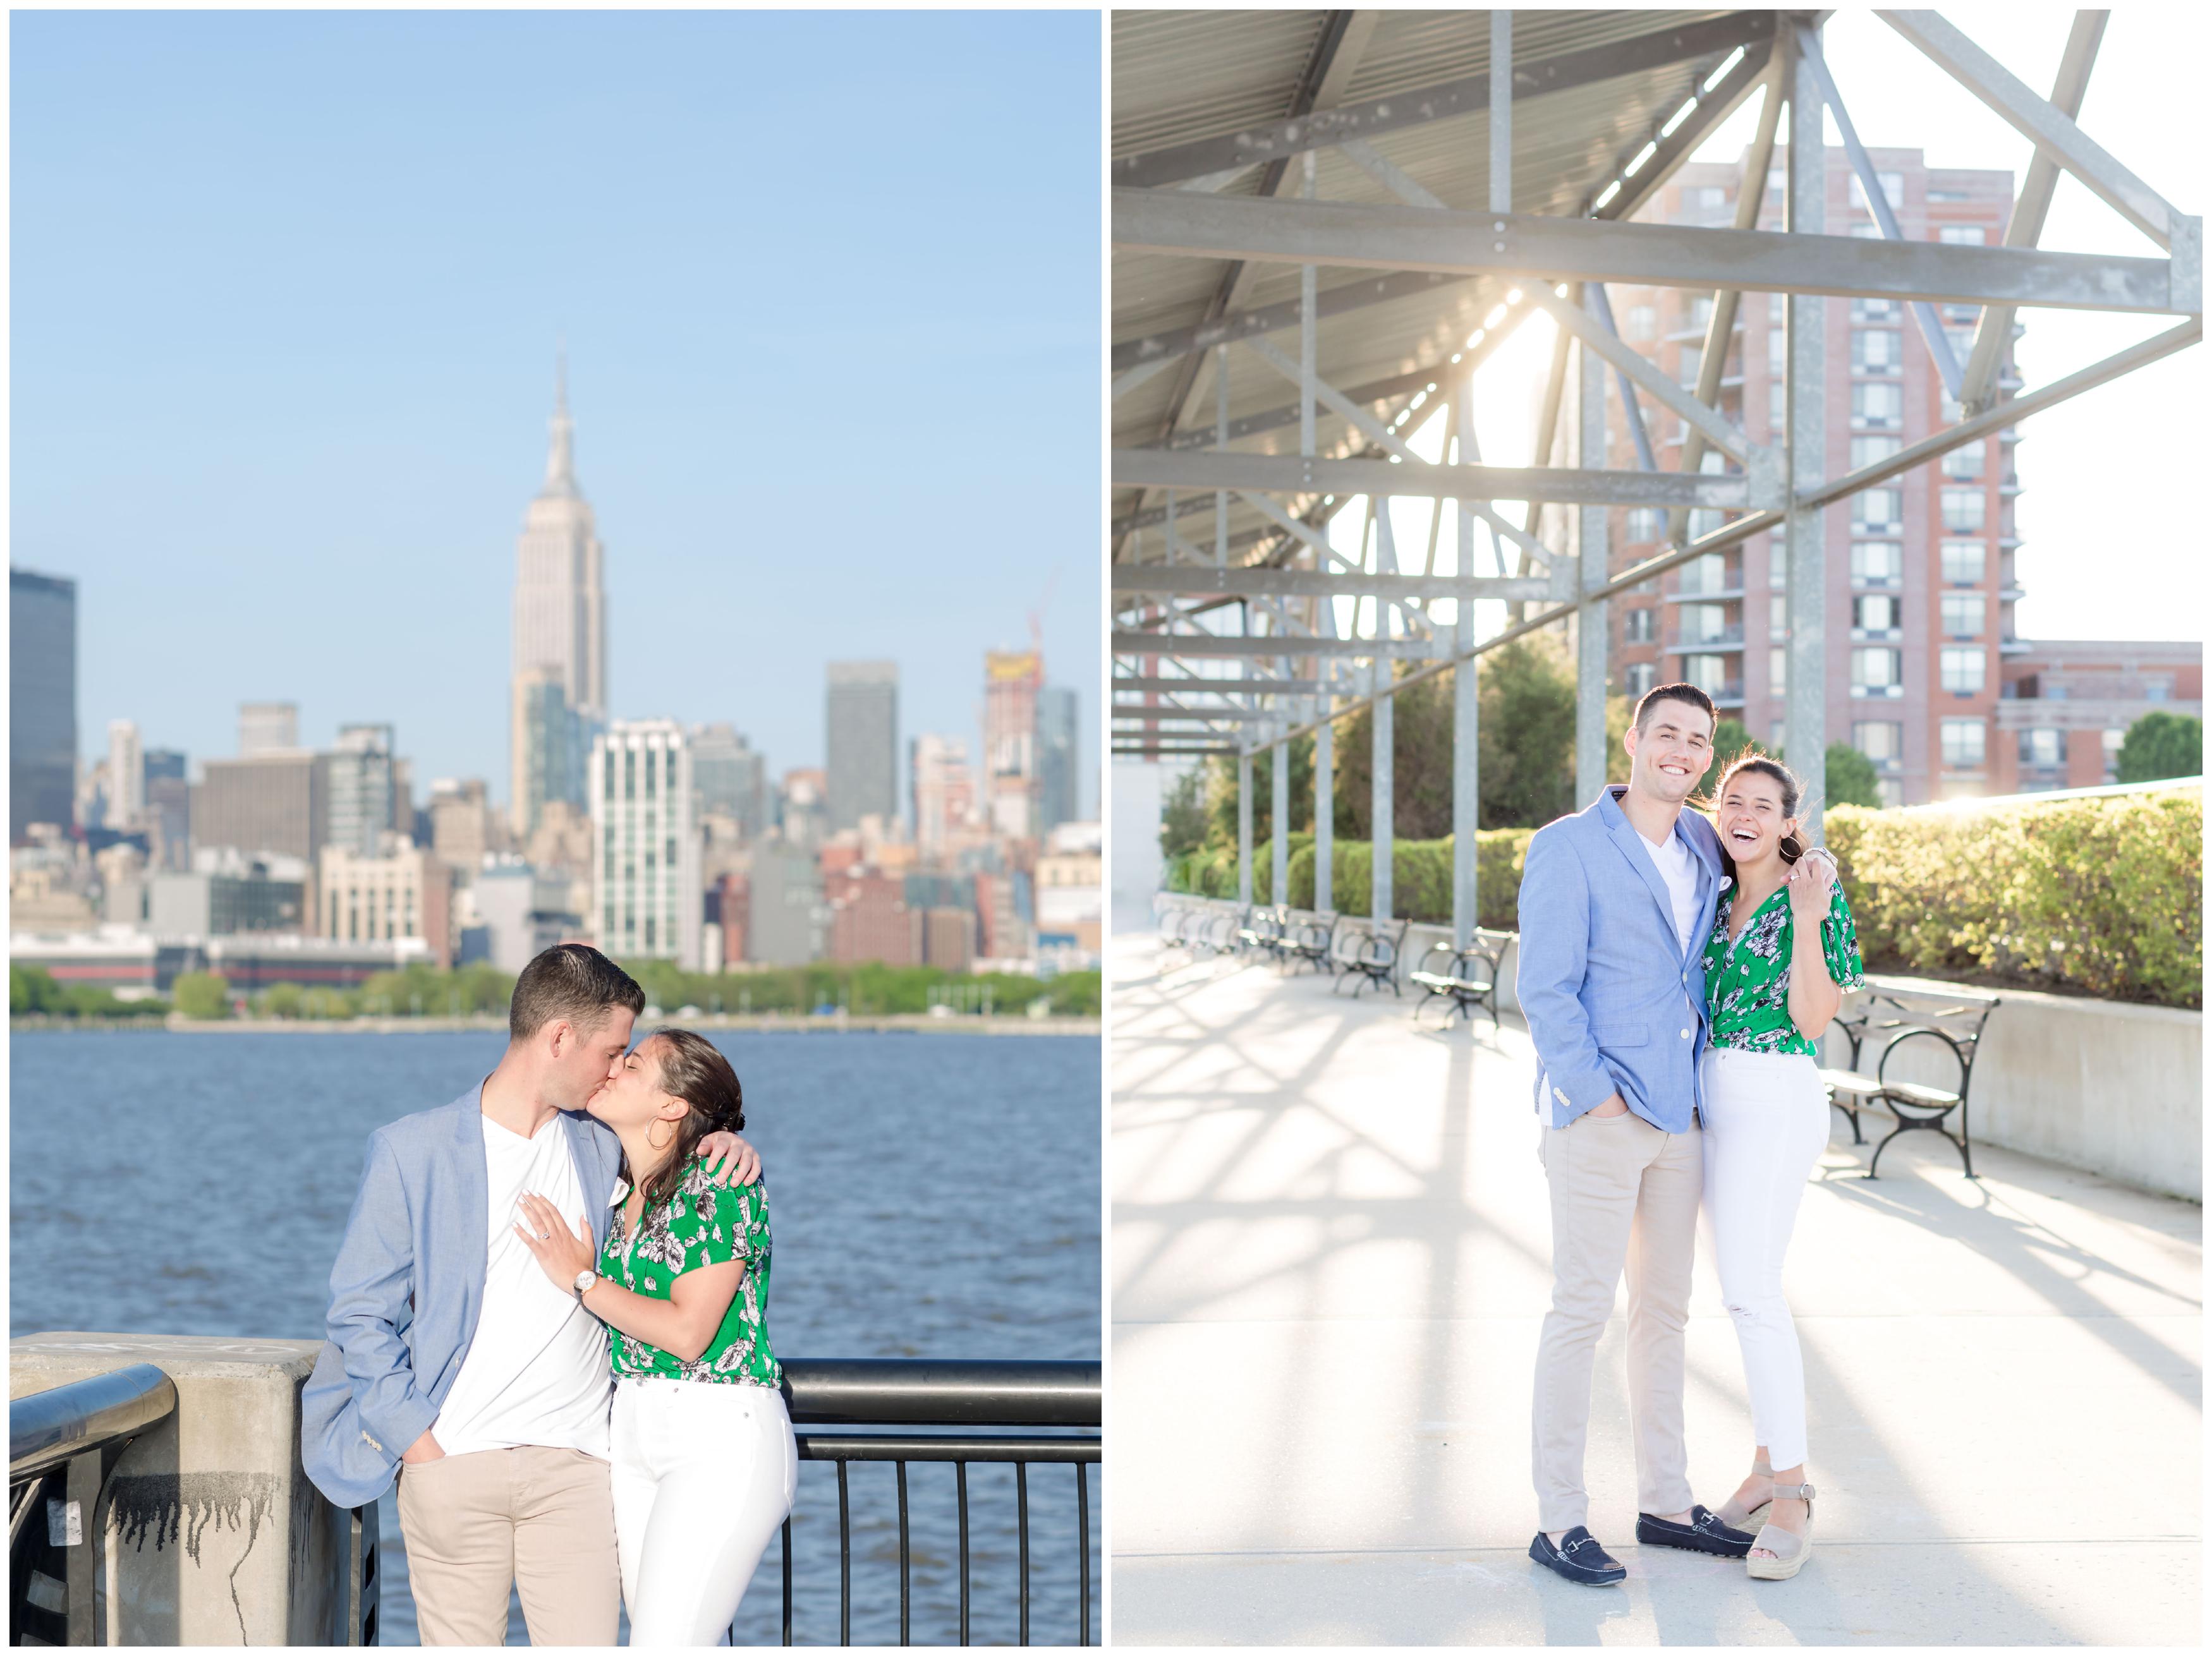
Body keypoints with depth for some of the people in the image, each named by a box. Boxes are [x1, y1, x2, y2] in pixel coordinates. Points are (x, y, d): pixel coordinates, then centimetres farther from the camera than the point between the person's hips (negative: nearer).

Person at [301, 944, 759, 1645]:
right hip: (451, 1461, -2)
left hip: (576, 1463, 2)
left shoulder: (605, 1147, 10)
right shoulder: (410, 1151, 0)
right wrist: (415, 1435, -8)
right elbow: (359, 1312, 1)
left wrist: (726, 1147, 3)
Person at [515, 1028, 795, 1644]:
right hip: (634, 1437, 8)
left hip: (723, 1438, -8)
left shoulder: (722, 1183, -12)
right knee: (678, 1646, 9)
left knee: (664, 1646, -11)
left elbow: (687, 1332, -18)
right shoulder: (617, 1188, 11)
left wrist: (582, 1279, -9)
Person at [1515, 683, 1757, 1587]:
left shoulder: (1704, 845, 12)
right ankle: (1558, 1521, 2)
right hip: (1598, 1117, -7)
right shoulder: (1569, 847, -8)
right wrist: (1595, 1096, -16)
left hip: (1680, 1113, 7)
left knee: (1664, 1310, 13)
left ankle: (1665, 1502, 23)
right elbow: (1545, 986, -12)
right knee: (1582, 1310, -5)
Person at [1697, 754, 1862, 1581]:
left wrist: (1808, 920, -19)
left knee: (1752, 1289, -13)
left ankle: (1791, 1496, -7)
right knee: (1744, 1287, 11)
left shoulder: (1813, 895, -7)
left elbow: (1813, 1021, -13)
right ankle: (1769, 1465, 20)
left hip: (1774, 1100, -7)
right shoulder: (1720, 897, 12)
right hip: (1715, 1097, 7)